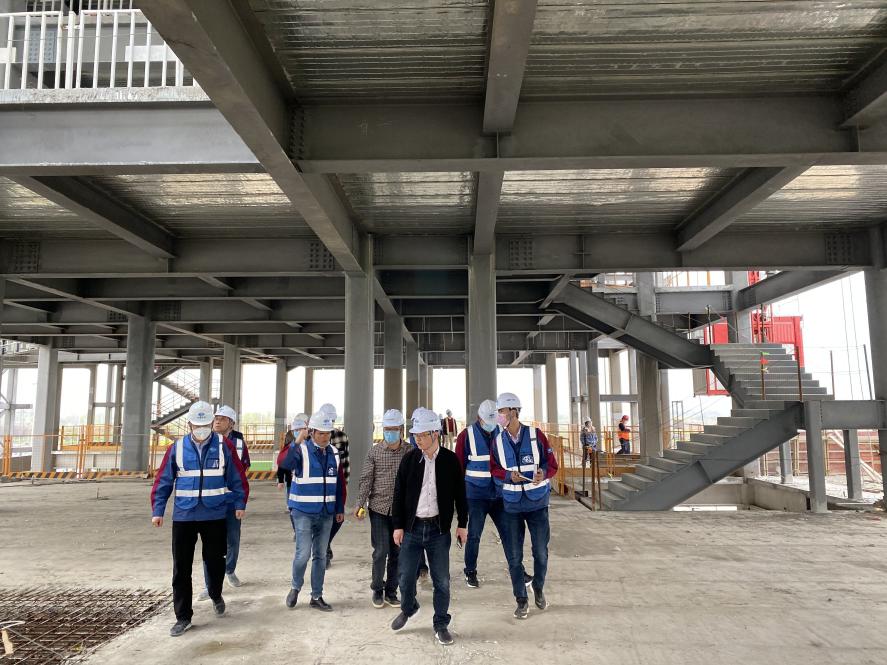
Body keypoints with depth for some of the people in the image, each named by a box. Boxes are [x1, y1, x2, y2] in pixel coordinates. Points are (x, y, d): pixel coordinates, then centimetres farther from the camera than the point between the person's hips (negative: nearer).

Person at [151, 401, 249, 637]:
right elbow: (163, 481, 3)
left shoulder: (224, 446, -3)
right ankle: (183, 617, 15)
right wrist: (157, 511, -1)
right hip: (183, 517, 1)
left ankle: (216, 595, 40)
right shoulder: (177, 448, -1)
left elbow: (237, 477, 2)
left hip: (215, 516, 0)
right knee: (181, 568, 3)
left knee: (215, 560, 12)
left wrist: (240, 504, 1)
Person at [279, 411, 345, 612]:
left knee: (320, 555, 11)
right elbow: (284, 464, -31)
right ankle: (295, 588, 22)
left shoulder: (334, 453, 5)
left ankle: (317, 597, 23)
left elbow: (339, 483, 11)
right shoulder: (301, 450, -10)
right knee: (303, 553, -6)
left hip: (326, 513, 5)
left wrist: (340, 509, 11)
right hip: (303, 512, -5)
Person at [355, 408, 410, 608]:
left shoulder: (409, 453, -1)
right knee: (381, 551, -1)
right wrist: (360, 504, -8)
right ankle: (377, 590, 19)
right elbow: (366, 479, -1)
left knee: (397, 552, 8)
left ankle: (391, 592, 23)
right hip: (379, 508, -1)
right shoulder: (374, 452, -2)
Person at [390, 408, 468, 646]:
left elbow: (459, 494, 3)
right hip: (412, 527, 1)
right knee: (406, 576, 11)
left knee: (441, 580, 5)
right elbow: (399, 494, 2)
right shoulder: (409, 459, -3)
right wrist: (398, 526, -1)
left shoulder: (450, 460, -5)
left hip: (439, 529, -1)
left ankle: (441, 625, 23)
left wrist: (462, 524, 3)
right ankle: (408, 609, 39)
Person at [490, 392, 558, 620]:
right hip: (512, 505, 2)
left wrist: (543, 473, -27)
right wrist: (508, 475, -17)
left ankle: (539, 589, 35)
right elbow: (494, 469, 4)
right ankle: (521, 600, 22)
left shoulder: (536, 435, -9)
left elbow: (552, 464, -5)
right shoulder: (498, 441, -2)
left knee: (541, 552, 9)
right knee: (515, 556, 6)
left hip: (537, 503, -1)